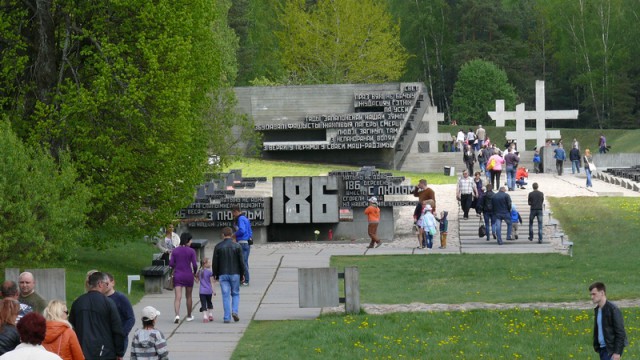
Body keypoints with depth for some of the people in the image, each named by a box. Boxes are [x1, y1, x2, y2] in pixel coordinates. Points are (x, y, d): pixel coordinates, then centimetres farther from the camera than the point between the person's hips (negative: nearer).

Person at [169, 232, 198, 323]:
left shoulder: (175, 251, 1)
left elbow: (171, 264, -1)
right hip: (188, 275, -1)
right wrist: (194, 272, 10)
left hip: (177, 275, 1)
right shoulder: (191, 251, -7)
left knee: (177, 297, -6)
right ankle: (189, 316, 29)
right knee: (188, 296, 17)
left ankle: (177, 315, -26)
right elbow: (194, 265, -10)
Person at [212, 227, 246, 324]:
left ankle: (227, 318, -1)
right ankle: (235, 311, -6)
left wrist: (215, 275, 11)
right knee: (235, 294, 14)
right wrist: (242, 274, 9)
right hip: (235, 273, 0)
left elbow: (214, 263, 0)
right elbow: (241, 262, -1)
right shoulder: (237, 246, -2)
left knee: (226, 295, 2)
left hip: (223, 275, 0)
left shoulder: (218, 247, -1)